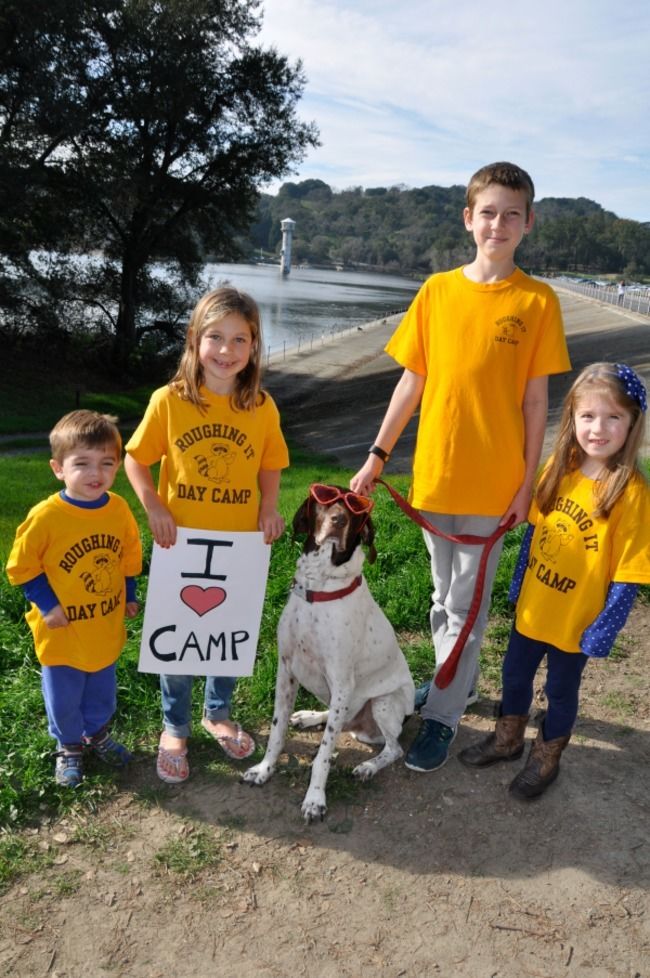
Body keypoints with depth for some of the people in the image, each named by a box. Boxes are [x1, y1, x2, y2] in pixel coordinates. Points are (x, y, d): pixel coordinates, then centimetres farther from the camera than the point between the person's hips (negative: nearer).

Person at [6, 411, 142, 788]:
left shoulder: (119, 509, -10)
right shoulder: (46, 517, -22)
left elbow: (130, 558, 6)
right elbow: (22, 566, -12)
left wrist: (129, 597, 8)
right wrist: (46, 605, -15)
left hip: (106, 628, 4)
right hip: (63, 632, -3)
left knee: (103, 690, 23)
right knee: (63, 698, 15)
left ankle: (98, 733, 49)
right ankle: (69, 747, 40)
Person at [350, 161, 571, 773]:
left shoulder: (538, 301, -5)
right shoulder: (437, 291, 1)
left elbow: (536, 400, -3)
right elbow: (412, 382, 5)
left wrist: (527, 483, -5)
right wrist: (376, 457, 3)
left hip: (491, 483, -3)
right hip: (433, 475, 3)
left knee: (464, 605, 6)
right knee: (444, 597, 19)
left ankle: (442, 717, 19)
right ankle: (455, 677, 41)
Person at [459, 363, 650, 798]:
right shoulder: (559, 468, -7)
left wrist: (601, 634, -15)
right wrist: (518, 585, 9)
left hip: (576, 620, -5)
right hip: (532, 606, 5)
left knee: (561, 690, 17)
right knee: (515, 675, 22)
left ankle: (546, 758, 42)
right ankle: (508, 739, 47)